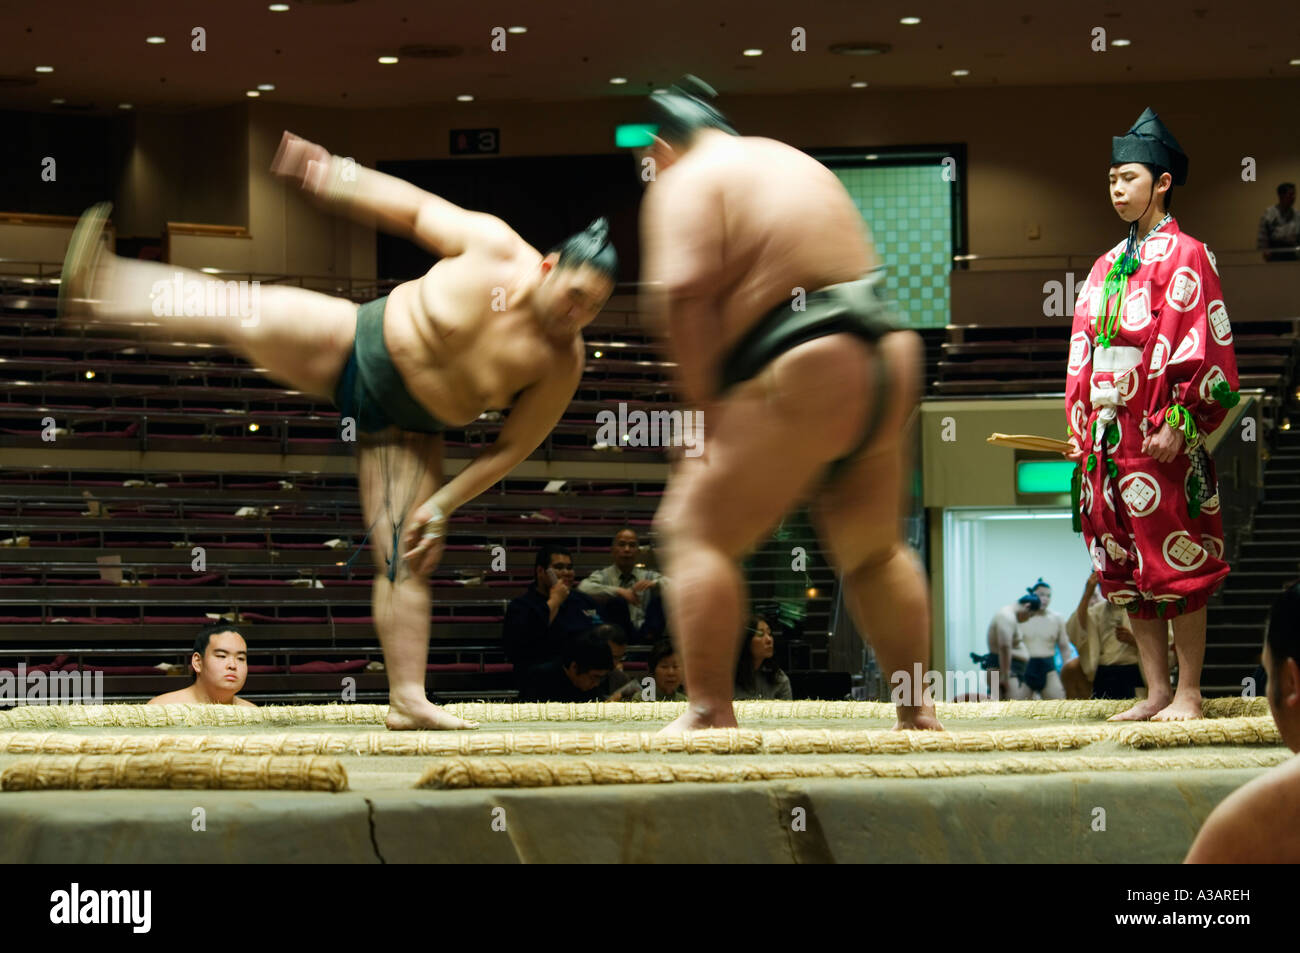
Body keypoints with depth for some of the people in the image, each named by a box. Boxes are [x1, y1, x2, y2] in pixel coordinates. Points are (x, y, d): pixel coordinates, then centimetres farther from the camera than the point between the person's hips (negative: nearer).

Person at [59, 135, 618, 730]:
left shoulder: (564, 365, -16)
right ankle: (97, 289, -25)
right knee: (244, 318, -20)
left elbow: (513, 447, -10)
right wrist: (328, 174, -10)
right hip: (357, 347, 0)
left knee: (404, 562, -7)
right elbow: (411, 207, -5)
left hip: (405, 434, 0)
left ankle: (408, 700, -2)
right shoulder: (492, 246, -19)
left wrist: (442, 505, -13)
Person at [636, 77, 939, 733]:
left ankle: (710, 710, -11)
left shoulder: (687, 182, -2)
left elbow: (684, 296, -16)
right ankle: (916, 708, 25)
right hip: (889, 365, 8)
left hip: (802, 381, -8)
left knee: (697, 531, -3)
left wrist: (704, 404, -11)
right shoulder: (797, 163, 24)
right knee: (873, 551, 22)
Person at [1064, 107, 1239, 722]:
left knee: (1174, 562, -6)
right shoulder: (1107, 267, 18)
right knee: (1125, 569, 6)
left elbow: (1194, 344, -11)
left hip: (1160, 437, -7)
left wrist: (1174, 421, -18)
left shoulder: (1183, 256, -3)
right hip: (1109, 435, 7)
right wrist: (1081, 428, 12)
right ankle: (1156, 692, 10)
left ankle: (1189, 693, -2)